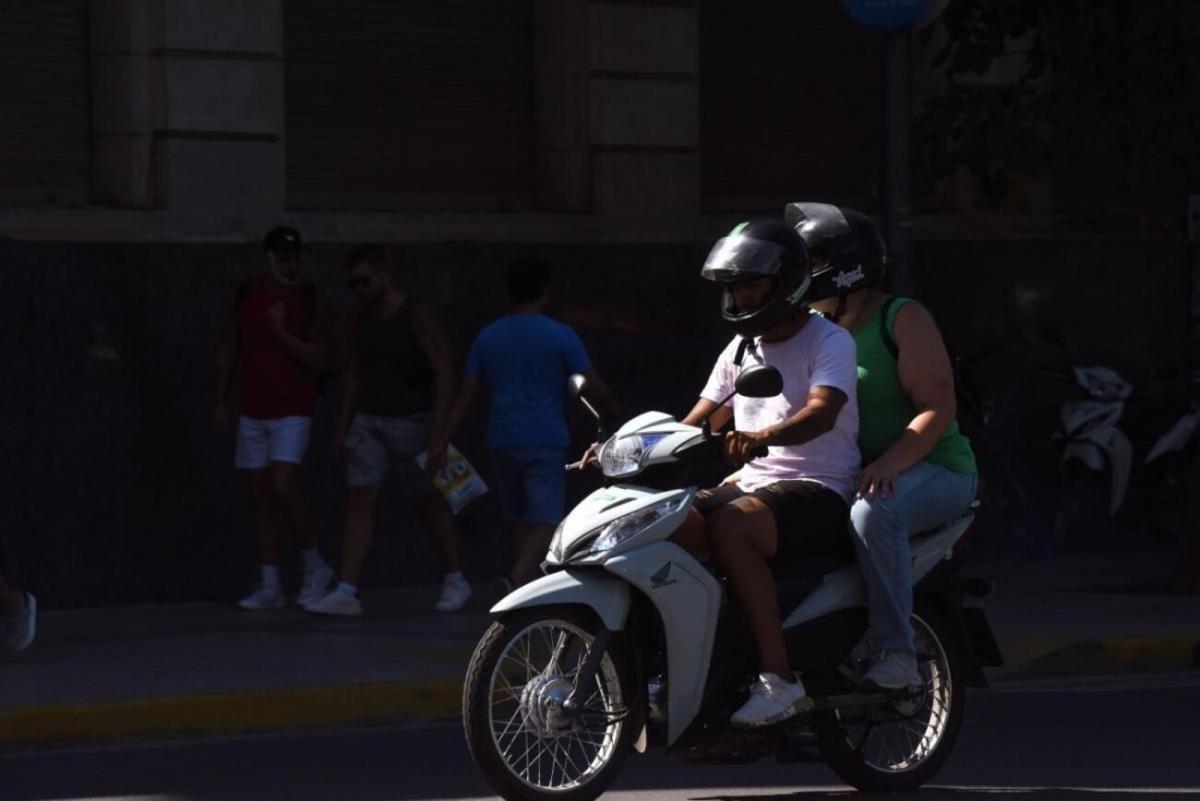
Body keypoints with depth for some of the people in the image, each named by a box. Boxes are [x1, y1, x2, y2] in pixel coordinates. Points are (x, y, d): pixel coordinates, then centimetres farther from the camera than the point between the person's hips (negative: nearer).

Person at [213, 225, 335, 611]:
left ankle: (315, 567, 3)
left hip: (292, 412, -4)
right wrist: (221, 402, 7)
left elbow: (320, 361, -10)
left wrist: (283, 334, -21)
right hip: (252, 412, 4)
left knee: (284, 488, -17)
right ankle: (270, 587, 9)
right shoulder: (245, 295, 3)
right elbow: (228, 351, 10)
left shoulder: (311, 302, -7)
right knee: (262, 497, 5)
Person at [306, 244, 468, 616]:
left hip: (410, 421, -5)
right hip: (368, 420, 5)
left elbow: (443, 372, -15)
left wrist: (439, 428, -21)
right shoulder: (360, 317, 5)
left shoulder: (417, 316, -14)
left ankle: (455, 581, 24)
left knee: (429, 502, 6)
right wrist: (343, 428, 11)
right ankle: (346, 593, -11)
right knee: (358, 500, -5)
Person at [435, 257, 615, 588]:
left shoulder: (487, 337, 7)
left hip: (503, 442, 5)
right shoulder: (560, 336, -5)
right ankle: (519, 580, -34)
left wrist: (441, 442, 6)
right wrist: (610, 408, 17)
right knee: (545, 523, -10)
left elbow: (465, 395, 5)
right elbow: (594, 388, -4)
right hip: (545, 442, -5)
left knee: (516, 521, 14)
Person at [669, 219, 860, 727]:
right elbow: (694, 426, 19)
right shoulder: (740, 351, 19)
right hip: (751, 484, 7)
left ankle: (779, 679, -37)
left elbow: (822, 413, -23)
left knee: (729, 527, -37)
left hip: (816, 489, -7)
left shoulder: (829, 342, -4)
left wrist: (764, 436, -43)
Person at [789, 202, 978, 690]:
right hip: (845, 475, 8)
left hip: (932, 470, -8)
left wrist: (890, 463, -32)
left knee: (871, 513, -40)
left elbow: (938, 407, -17)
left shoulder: (902, 318, -7)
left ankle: (897, 654, -40)